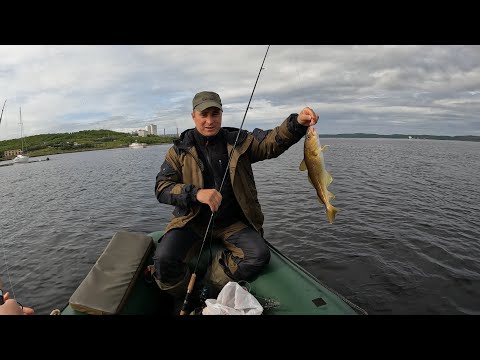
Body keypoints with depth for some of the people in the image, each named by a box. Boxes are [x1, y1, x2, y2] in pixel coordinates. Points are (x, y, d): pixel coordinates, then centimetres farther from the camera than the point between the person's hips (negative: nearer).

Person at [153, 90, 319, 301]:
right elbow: (161, 188, -7)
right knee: (164, 259, -22)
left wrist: (297, 123, -30)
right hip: (192, 221, 0)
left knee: (259, 255, -21)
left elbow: (272, 141, -10)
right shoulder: (180, 149, 1)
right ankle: (187, 302, 9)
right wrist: (196, 193, -25)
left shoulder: (238, 141, 3)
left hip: (232, 222, 1)